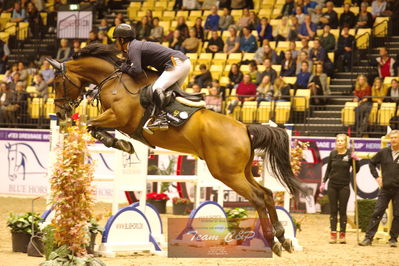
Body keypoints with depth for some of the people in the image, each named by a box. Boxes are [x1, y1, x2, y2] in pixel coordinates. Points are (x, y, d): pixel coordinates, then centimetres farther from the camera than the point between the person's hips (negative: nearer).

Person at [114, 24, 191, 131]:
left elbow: (136, 70, -21)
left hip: (177, 64, -11)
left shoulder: (133, 48, -9)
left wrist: (125, 68, -2)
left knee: (157, 88, -21)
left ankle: (162, 118, -27)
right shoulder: (138, 45, 22)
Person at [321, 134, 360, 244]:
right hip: (332, 185, 2)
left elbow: (356, 170, 0)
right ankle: (333, 234, 5)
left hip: (344, 186, -2)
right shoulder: (332, 154, 5)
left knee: (342, 210, 1)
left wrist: (355, 160, -16)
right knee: (333, 210, 3)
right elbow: (328, 169, 13)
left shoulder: (349, 154, -3)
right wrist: (324, 182, 7)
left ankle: (342, 235, 6)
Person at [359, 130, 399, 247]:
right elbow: (372, 163, 16)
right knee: (377, 213, -3)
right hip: (385, 189, 1)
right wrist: (376, 176, 7)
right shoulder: (383, 152, 3)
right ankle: (368, 238, -3)